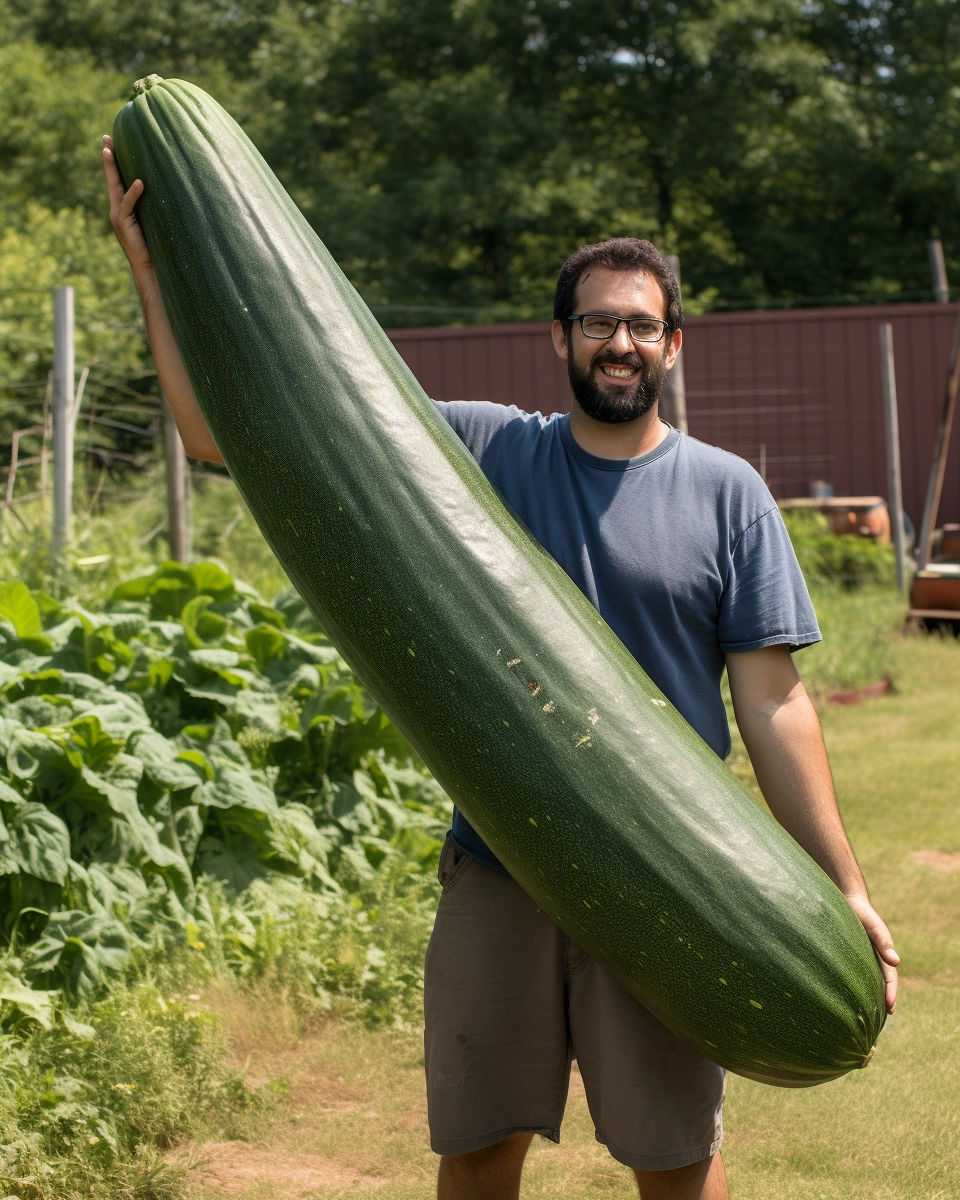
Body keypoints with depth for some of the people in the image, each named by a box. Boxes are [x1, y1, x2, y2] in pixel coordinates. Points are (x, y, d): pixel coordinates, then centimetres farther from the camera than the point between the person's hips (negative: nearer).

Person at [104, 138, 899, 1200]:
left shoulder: (726, 494, 1)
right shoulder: (479, 452, 1)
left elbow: (771, 704, 0)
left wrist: (846, 891, -5)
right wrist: (153, 270, -9)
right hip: (497, 873, 1)